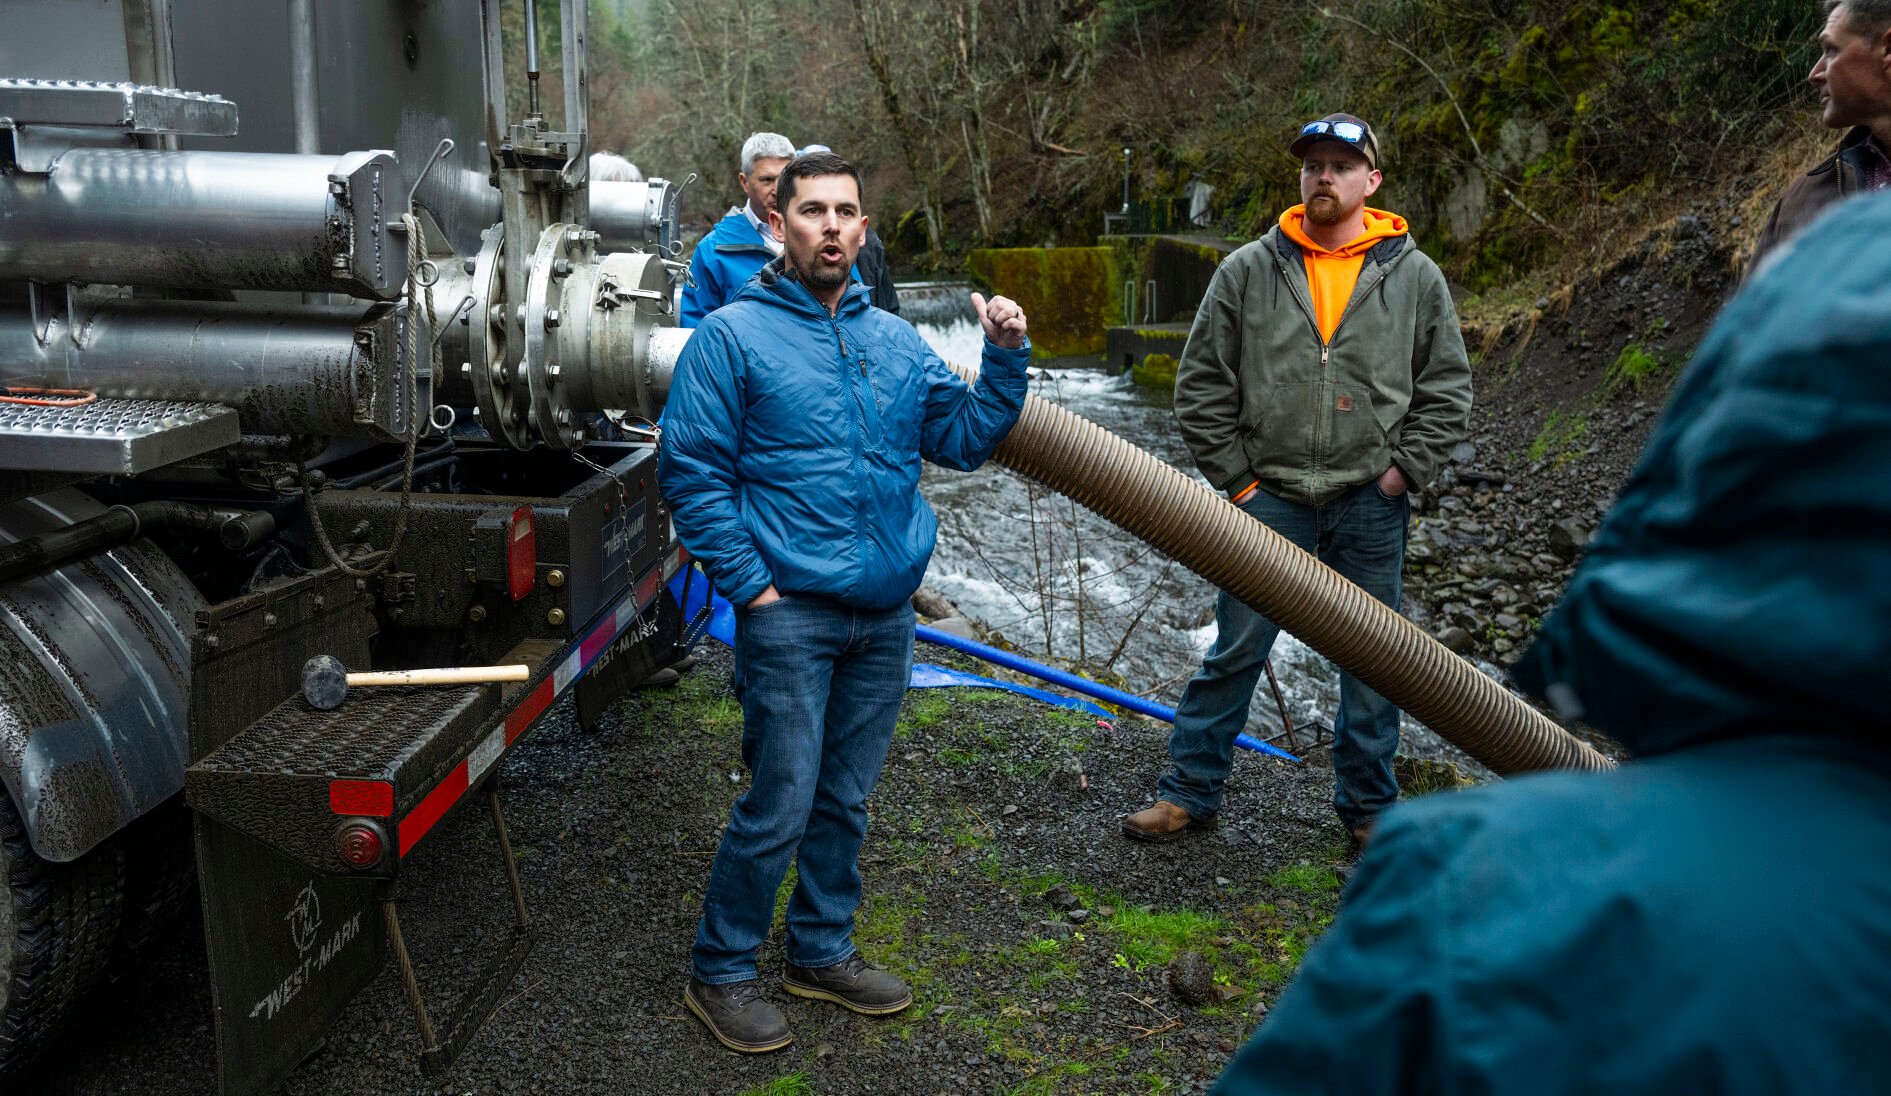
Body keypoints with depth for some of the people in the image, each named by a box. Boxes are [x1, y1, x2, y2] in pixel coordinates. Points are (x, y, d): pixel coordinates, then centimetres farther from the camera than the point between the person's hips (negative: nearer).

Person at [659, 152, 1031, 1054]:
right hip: (791, 609, -5)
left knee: (845, 799, 16)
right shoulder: (733, 335, -4)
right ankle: (719, 973, 18)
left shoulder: (895, 341, 13)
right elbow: (691, 472, -7)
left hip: (886, 610, 6)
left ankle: (822, 952, 33)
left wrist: (1004, 359, -2)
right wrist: (749, 584, -11)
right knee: (779, 806, -2)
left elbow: (964, 438, 12)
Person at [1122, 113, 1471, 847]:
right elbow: (1201, 385, 3)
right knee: (1236, 651, 4)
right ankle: (1190, 791, 17)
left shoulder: (1415, 277, 3)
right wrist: (1234, 476, -2)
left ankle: (1370, 805, 27)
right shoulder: (1247, 272, 1)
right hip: (1269, 498, -1)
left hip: (1370, 504, 1)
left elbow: (1447, 389, 8)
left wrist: (1404, 470, -2)